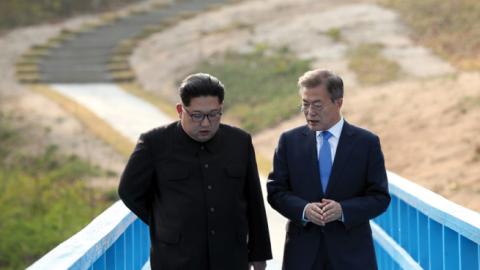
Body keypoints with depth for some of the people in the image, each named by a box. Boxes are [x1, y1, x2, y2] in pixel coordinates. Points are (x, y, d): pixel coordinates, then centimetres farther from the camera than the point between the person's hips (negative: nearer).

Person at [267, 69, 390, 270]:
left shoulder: (367, 143, 1)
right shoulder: (289, 141, 6)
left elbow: (380, 197, 0)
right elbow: (275, 191, 6)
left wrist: (343, 210, -17)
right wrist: (303, 209, -14)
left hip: (351, 254, -1)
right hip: (303, 253, 1)